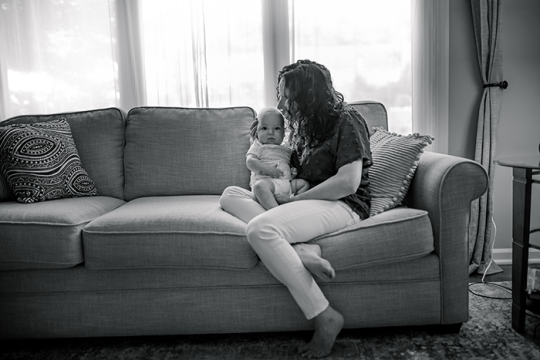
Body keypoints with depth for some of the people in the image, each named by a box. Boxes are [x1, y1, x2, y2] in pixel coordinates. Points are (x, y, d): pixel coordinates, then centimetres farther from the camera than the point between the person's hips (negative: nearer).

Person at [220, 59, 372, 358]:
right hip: (309, 202, 10)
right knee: (230, 195, -4)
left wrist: (294, 199, -14)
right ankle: (300, 250, -28)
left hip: (343, 206, -9)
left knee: (259, 229, -33)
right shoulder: (306, 125, 21)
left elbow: (348, 182, -18)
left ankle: (325, 318, -24)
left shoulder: (346, 122, -6)